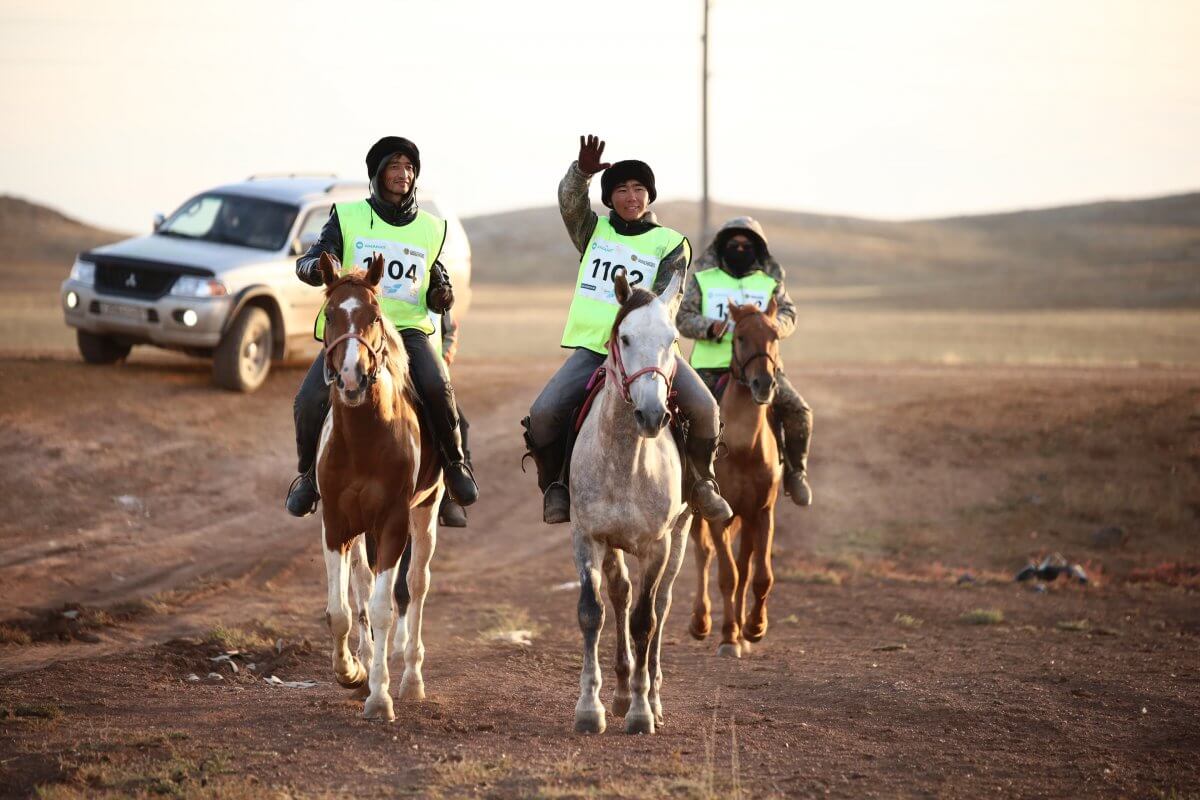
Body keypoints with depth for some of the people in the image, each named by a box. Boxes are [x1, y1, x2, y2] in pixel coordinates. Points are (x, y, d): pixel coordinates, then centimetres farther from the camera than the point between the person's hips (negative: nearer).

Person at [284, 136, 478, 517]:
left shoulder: (431, 229, 15)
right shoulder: (348, 217, 8)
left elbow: (434, 300, 21)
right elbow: (305, 264, -1)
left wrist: (440, 296, -4)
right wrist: (316, 267, -25)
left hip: (408, 328, 1)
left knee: (437, 386, -30)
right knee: (309, 401, -22)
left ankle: (455, 463, -8)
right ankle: (309, 475, 5)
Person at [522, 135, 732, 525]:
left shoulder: (671, 243, 5)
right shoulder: (593, 231, 12)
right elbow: (569, 198, -8)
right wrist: (583, 170, -29)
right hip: (592, 347, 1)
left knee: (704, 408, -20)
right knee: (543, 413, -21)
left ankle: (701, 482, 5)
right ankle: (555, 485, 3)